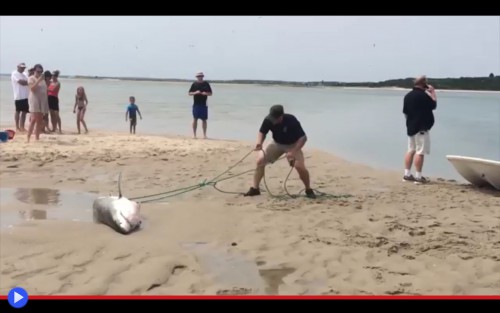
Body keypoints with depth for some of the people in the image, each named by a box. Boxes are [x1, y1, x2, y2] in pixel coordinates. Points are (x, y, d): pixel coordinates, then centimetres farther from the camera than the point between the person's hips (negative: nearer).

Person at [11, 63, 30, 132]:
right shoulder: (14, 74, -5)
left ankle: (22, 127, 11)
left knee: (24, 111, 6)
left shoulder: (24, 74, 21)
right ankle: (17, 127, 0)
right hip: (19, 96, -7)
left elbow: (27, 82, 15)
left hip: (26, 96, 7)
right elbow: (21, 82, -17)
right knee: (18, 111, -3)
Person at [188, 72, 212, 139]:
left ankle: (204, 134, 10)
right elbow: (190, 93, 5)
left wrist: (206, 93, -12)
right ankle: (194, 134, 7)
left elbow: (210, 93, 9)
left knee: (204, 120, 3)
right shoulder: (194, 84, 4)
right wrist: (195, 92, -14)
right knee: (195, 119, 1)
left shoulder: (206, 84, 6)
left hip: (204, 104, 1)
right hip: (196, 104, -1)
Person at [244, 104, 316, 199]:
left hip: (292, 145, -4)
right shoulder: (268, 120, -24)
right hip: (277, 144, 4)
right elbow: (262, 132, -5)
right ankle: (255, 189, 2)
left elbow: (303, 137, -29)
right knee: (260, 160, -11)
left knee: (300, 166, -24)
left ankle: (309, 190, 0)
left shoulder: (291, 121, -34)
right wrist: (259, 143, -26)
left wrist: (293, 152, -38)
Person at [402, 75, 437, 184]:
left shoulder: (407, 96, 7)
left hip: (411, 127, 8)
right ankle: (418, 177, -4)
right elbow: (434, 105, -3)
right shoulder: (424, 95, -15)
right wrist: (433, 92, 5)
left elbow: (405, 112, 12)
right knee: (420, 152, -5)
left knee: (411, 150, 12)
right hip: (422, 127, -8)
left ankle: (407, 174, 14)